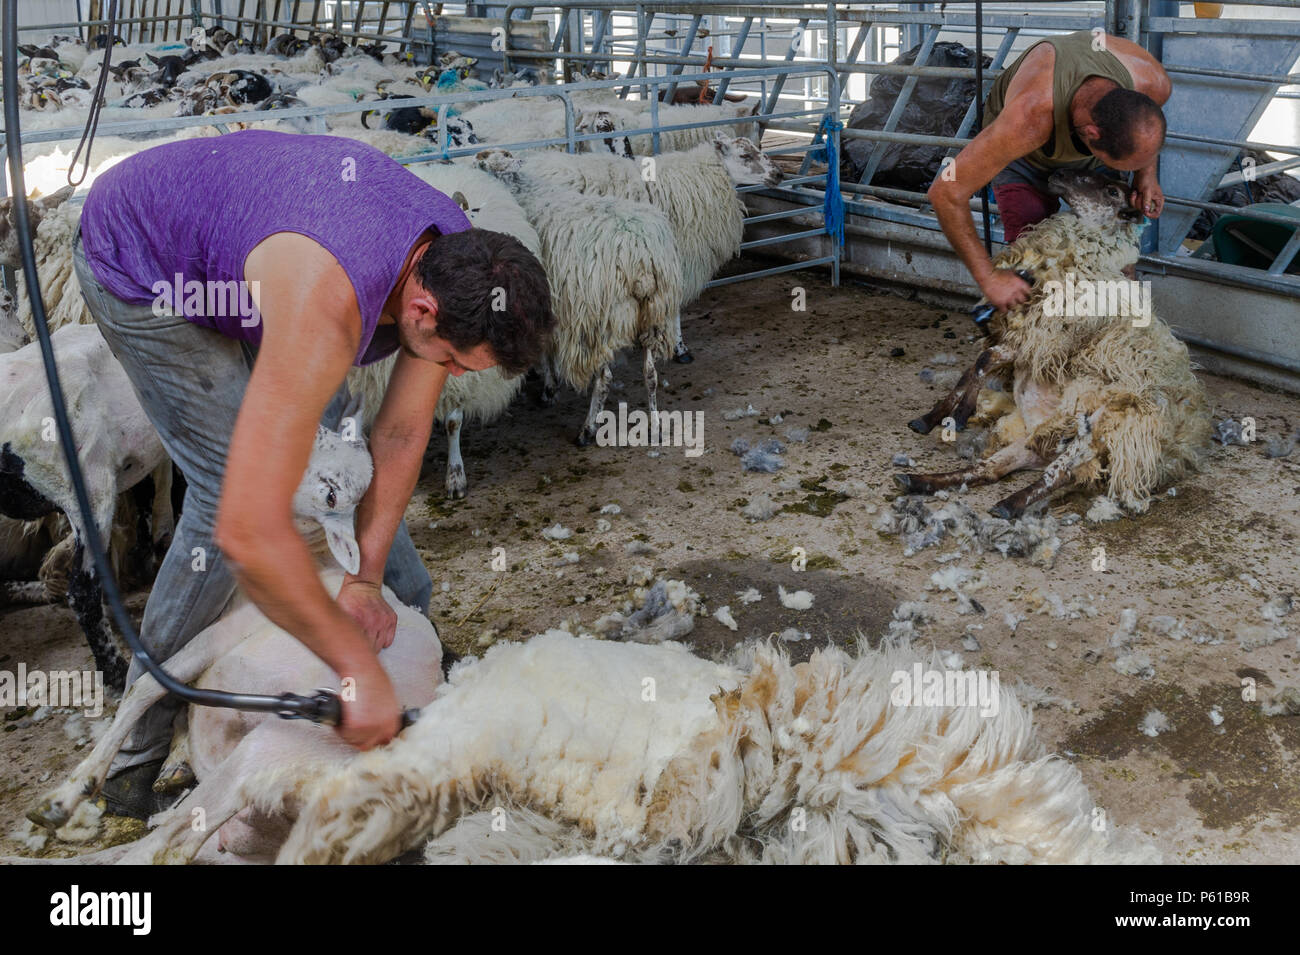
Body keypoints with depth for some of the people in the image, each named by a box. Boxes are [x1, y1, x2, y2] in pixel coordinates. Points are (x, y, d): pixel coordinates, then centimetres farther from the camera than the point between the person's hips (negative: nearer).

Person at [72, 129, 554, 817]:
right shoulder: (325, 306, -46)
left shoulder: (457, 263, -21)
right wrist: (359, 667, -41)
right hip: (138, 263, -7)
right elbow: (248, 531, -48)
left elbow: (401, 434, -9)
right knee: (227, 487, -14)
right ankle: (137, 750, 1)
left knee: (330, 437, 12)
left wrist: (367, 576, -14)